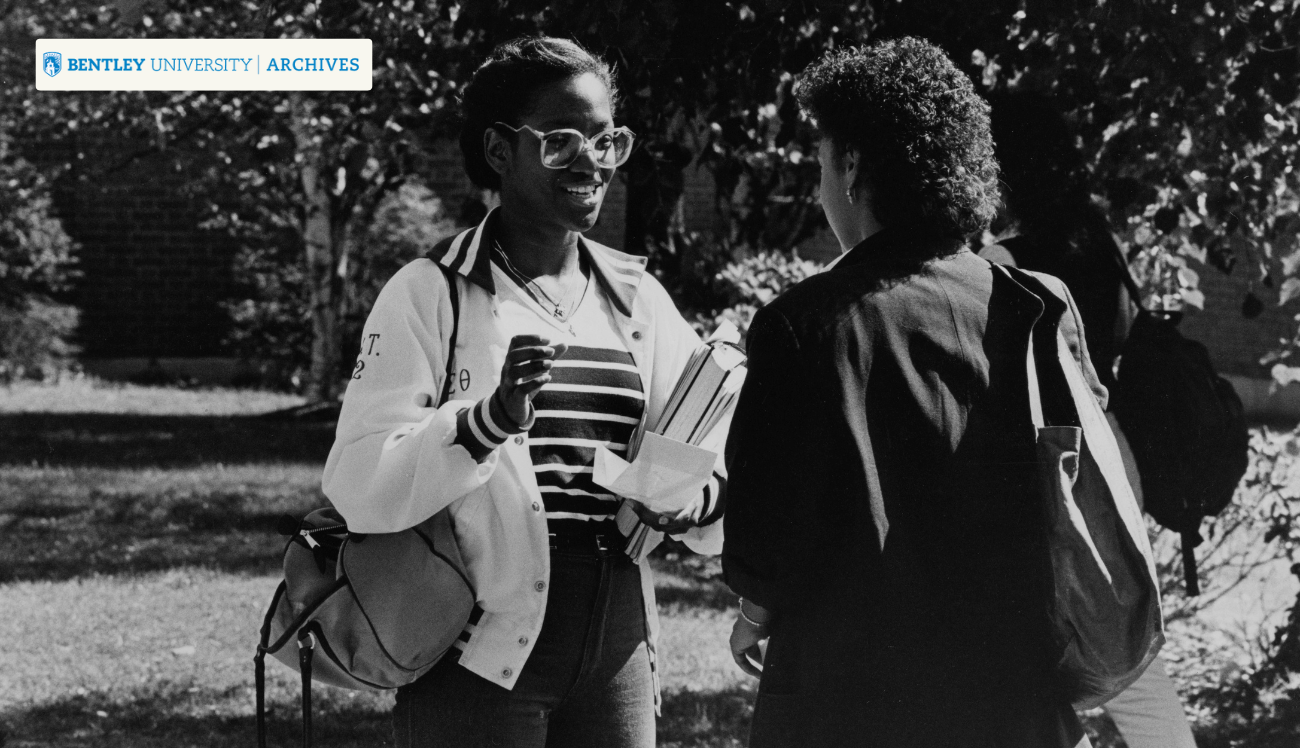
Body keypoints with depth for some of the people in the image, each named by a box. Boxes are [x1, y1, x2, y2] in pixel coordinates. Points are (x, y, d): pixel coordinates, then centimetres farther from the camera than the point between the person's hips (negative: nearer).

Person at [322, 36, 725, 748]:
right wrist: (488, 420, -29)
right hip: (478, 663, -5)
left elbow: (710, 448, 10)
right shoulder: (431, 293, -4)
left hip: (616, 660, 5)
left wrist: (700, 497, -13)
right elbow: (359, 487, -14)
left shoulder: (638, 300, 10)